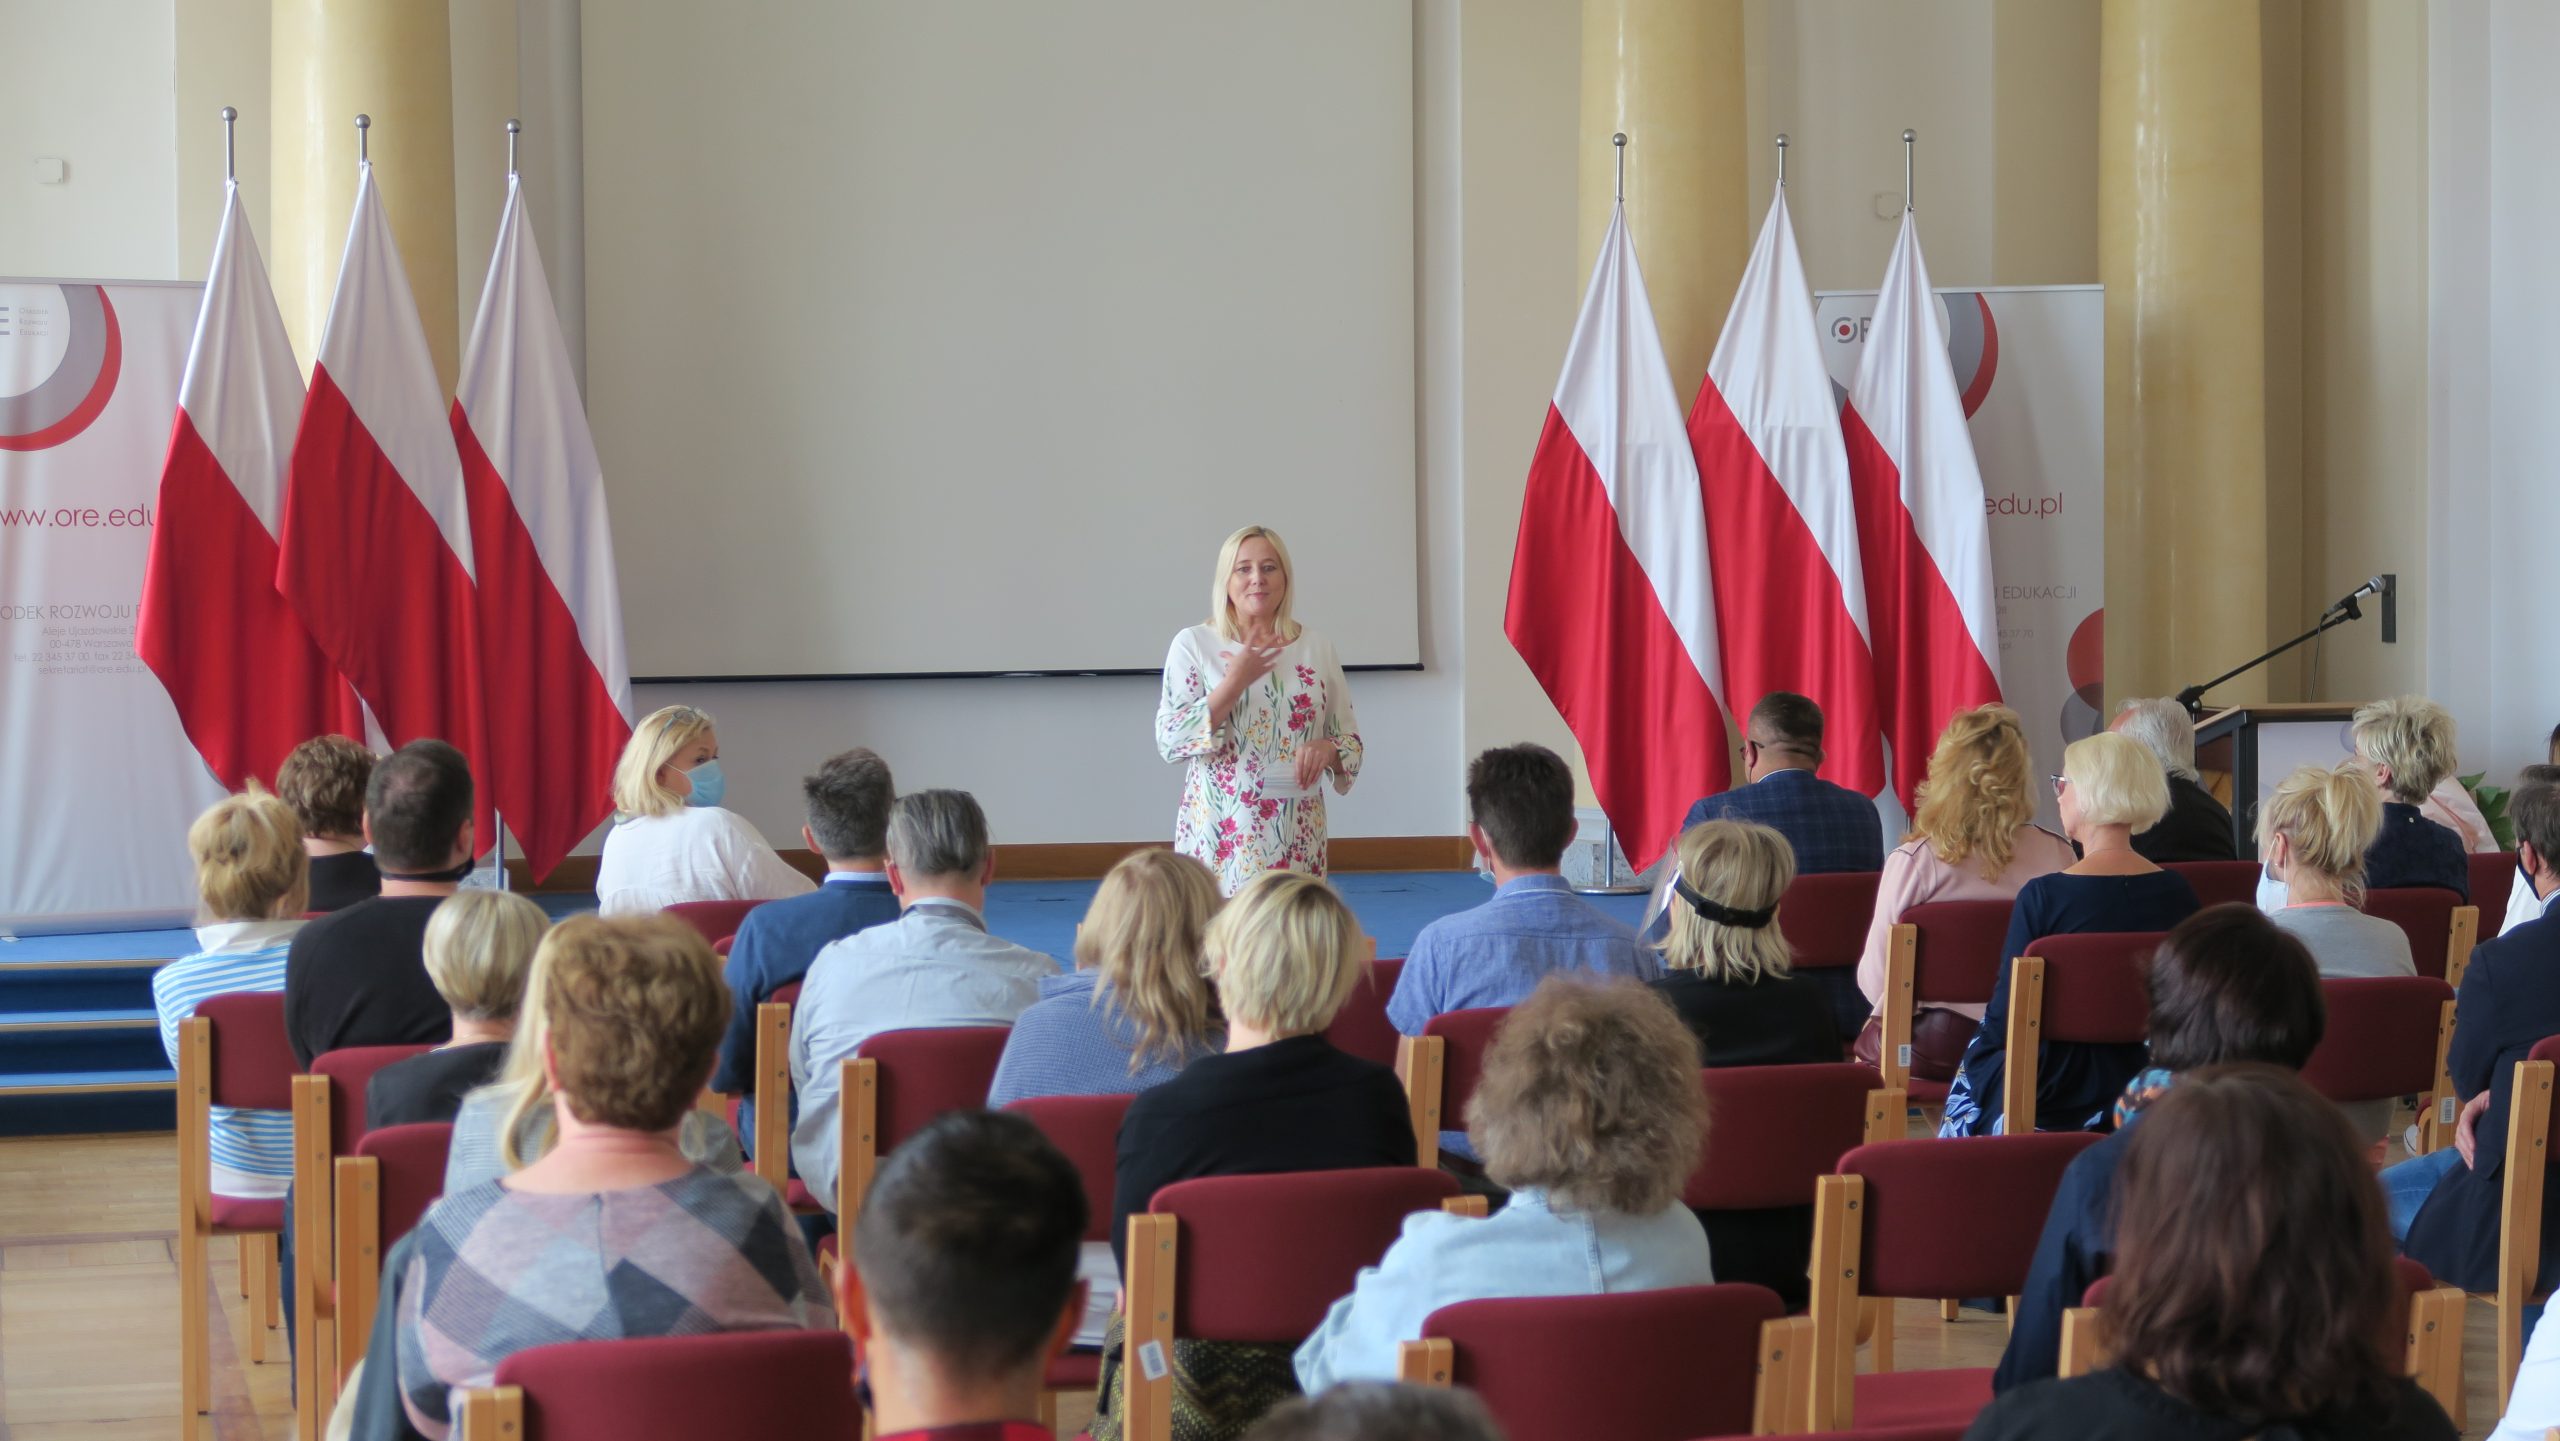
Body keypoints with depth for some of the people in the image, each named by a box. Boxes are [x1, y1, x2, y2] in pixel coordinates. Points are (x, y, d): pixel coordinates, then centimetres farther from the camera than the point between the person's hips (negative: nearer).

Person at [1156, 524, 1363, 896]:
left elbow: (1350, 738, 12)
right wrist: (1235, 681, -15)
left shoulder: (1316, 648, 7)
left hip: (1295, 837, 3)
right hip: (1220, 836, -3)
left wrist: (1327, 749, -11)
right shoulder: (1193, 644, -1)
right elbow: (1170, 740, -8)